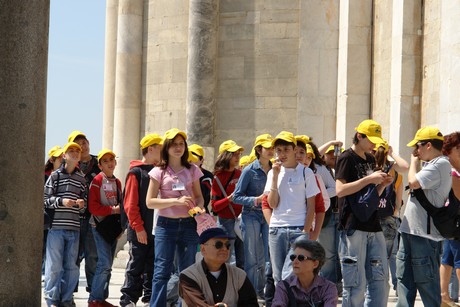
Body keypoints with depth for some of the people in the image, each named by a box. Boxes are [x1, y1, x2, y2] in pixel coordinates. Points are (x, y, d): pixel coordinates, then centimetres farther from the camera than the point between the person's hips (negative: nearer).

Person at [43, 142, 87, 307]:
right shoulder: (55, 175, 4)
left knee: (71, 266, 6)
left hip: (74, 228, 4)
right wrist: (61, 201, -15)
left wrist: (82, 203, -4)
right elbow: (46, 199, 0)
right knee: (54, 265, -4)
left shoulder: (81, 179, 14)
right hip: (56, 226, -4)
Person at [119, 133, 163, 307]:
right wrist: (138, 227, -15)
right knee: (136, 267, -2)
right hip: (140, 232, -6)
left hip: (156, 229, 6)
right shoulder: (136, 172, -6)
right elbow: (130, 204, -11)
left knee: (152, 266, 10)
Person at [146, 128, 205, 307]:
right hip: (166, 225, -3)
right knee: (162, 271, -7)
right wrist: (176, 201, -17)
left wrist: (199, 208, -9)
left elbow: (199, 196, 15)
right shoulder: (159, 171, 1)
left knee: (187, 271, 7)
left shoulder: (192, 170, 9)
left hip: (188, 225, 3)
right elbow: (150, 201, -4)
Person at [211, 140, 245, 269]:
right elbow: (215, 206, -9)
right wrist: (229, 198, -22)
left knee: (242, 261, 10)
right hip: (227, 221, -6)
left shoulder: (240, 173, 9)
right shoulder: (219, 177, -7)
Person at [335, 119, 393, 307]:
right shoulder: (346, 158, -4)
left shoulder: (370, 159, 19)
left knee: (379, 281, 6)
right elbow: (340, 190, -16)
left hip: (373, 226, 8)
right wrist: (369, 179, -17)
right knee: (356, 283, -6)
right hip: (353, 227, -8)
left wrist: (383, 184, 4)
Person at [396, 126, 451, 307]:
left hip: (424, 235, -10)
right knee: (404, 280, 12)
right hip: (410, 231, 10)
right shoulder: (431, 165, 18)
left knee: (426, 284, -5)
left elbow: (413, 182, -20)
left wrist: (414, 161, -7)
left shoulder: (441, 164, -13)